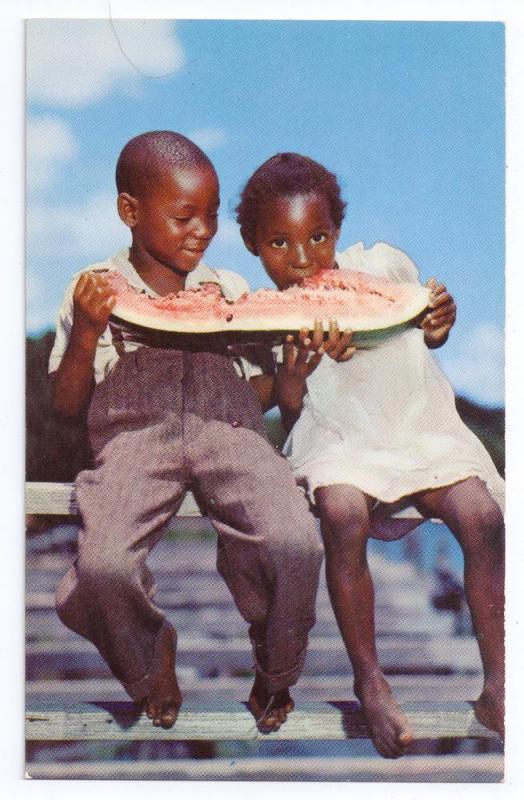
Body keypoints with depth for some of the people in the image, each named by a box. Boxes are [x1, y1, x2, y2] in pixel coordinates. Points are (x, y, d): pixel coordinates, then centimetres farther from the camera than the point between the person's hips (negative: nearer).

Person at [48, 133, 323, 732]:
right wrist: (86, 332, -5)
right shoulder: (94, 291, 14)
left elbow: (263, 391, 18)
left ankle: (275, 671, 7)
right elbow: (67, 406, 11)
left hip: (228, 429, 2)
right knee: (101, 567, -31)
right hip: (132, 436, -1)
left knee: (295, 544, -28)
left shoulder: (230, 289, 21)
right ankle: (151, 666, 7)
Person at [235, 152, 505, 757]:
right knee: (343, 516, -32)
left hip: (420, 428, 2)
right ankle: (369, 683, -16)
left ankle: (496, 684, -11)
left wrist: (440, 322, -10)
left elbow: (427, 333, 13)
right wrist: (295, 366, -28)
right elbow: (289, 416, -9)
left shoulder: (383, 265, -3)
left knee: (482, 516, -22)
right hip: (338, 441, -1)